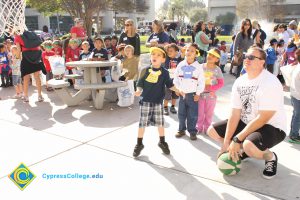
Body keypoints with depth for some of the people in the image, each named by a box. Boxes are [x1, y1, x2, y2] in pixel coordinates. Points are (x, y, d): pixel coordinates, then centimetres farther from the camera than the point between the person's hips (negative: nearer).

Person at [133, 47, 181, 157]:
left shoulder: (164, 72, -2)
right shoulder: (145, 70, -2)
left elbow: (170, 85, 6)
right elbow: (140, 84, -1)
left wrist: (178, 90, -3)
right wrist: (138, 91, -19)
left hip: (158, 102, 1)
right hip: (145, 101, 0)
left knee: (160, 123, 9)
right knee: (142, 123, 4)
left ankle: (162, 142, 29)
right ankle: (139, 144, 18)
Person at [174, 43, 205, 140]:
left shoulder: (198, 67, -6)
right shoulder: (181, 65, 0)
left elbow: (201, 82, -4)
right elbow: (176, 79, 5)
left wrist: (198, 93, -6)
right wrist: (178, 89, -3)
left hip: (193, 94, -2)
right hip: (182, 93, 2)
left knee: (192, 115, 4)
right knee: (181, 113, 12)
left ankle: (192, 131, 18)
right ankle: (181, 129, 26)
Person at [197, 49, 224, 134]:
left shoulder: (217, 69, -7)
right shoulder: (201, 66, -5)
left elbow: (221, 83, -6)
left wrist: (211, 88, -16)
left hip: (211, 95, -1)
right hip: (200, 94, 1)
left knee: (209, 113, 12)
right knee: (200, 113, 11)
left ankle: (207, 129, 26)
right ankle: (199, 128, 26)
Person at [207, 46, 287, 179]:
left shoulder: (270, 83, -23)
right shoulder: (239, 82, -2)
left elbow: (263, 119, -26)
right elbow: (235, 114, -6)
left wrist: (237, 139, -23)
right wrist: (226, 143, -12)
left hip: (272, 127, -7)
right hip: (246, 123, 7)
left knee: (249, 145, -37)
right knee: (212, 130, 2)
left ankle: (271, 157, -1)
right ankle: (243, 150, 18)